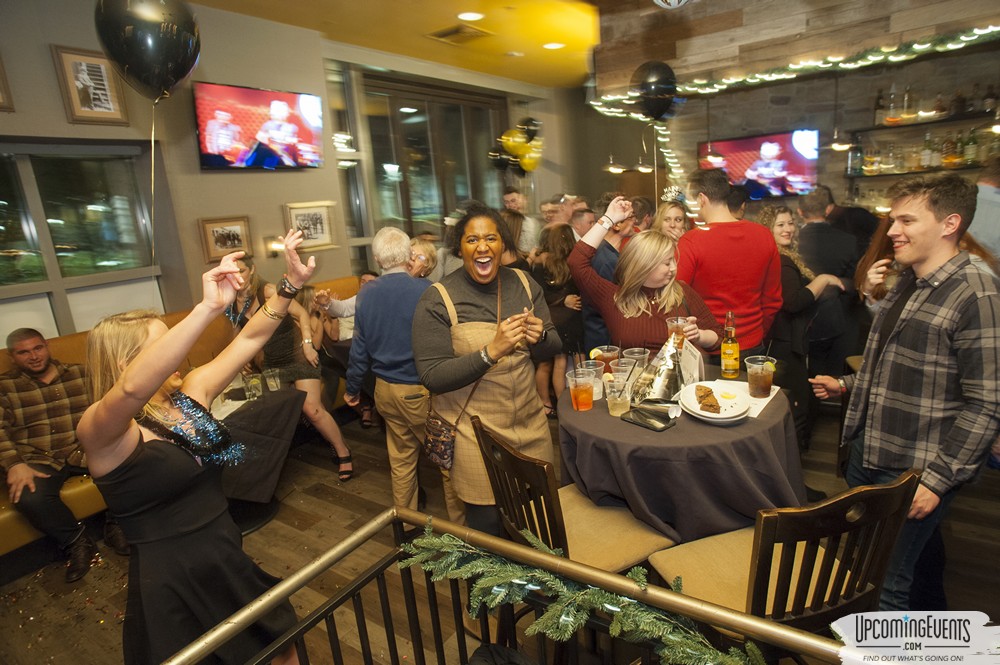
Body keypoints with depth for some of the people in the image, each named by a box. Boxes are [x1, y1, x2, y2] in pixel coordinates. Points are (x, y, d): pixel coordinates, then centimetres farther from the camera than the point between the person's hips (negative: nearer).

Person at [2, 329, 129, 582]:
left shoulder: (81, 374, 9)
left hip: (85, 449, 1)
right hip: (39, 459, -1)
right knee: (28, 497, -32)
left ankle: (115, 522, -2)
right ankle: (76, 542, -7)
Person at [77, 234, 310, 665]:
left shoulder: (188, 392, -2)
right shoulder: (99, 429, -20)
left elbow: (250, 339, 0)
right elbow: (133, 388, -43)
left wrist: (291, 284, -10)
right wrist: (207, 308, -49)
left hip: (229, 564, 6)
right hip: (169, 586, -6)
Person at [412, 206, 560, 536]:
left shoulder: (524, 284, 2)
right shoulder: (437, 301, -12)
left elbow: (553, 347, 8)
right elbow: (431, 377, -17)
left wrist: (540, 337, -16)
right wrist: (491, 351, -28)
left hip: (530, 422, 5)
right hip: (475, 432, -4)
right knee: (487, 525, 7)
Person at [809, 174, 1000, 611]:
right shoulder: (906, 283, 9)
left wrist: (939, 479, -20)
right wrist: (848, 386, 13)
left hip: (913, 475, -8)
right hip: (866, 456, 8)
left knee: (886, 585, 7)